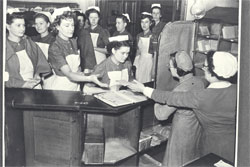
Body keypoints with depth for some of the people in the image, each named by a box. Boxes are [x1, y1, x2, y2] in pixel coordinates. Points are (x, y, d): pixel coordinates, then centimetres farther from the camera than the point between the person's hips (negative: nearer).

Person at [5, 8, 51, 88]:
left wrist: (38, 74, -1)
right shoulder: (4, 47, -3)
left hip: (35, 85, 3)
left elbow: (41, 63, 16)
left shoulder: (29, 42, 12)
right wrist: (22, 84, -15)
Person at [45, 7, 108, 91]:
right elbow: (69, 74, -23)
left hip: (76, 87, 5)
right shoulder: (54, 48, -14)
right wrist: (90, 78, -36)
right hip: (60, 88, -5)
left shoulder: (73, 42, 8)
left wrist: (82, 74, -7)